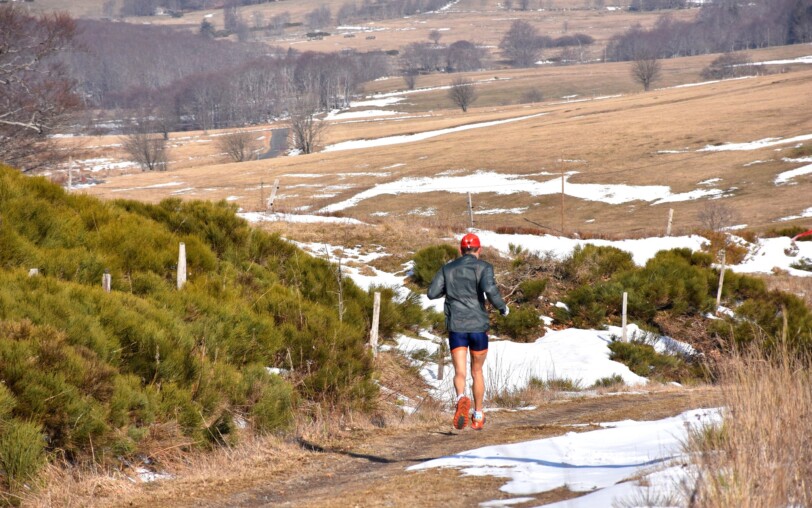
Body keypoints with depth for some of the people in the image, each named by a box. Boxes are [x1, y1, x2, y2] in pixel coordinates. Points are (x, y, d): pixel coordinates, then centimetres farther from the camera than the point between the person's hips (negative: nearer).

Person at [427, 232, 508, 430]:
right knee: (477, 371, 18)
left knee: (459, 372, -6)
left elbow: (432, 293, 3)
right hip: (478, 326, -1)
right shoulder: (483, 267, -1)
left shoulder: (448, 268, 8)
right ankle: (478, 416, 23)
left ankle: (461, 399, -39)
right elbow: (490, 289, -19)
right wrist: (503, 307, -1)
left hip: (455, 327, 1)